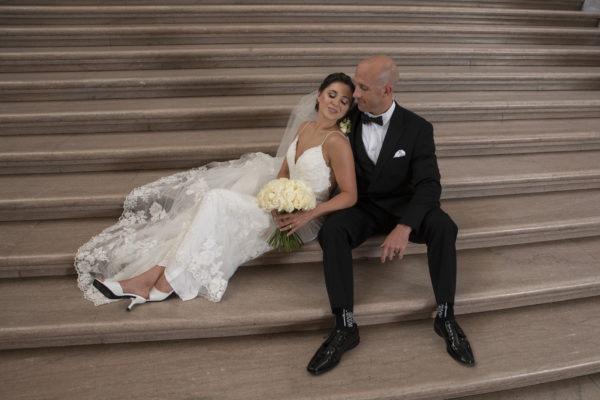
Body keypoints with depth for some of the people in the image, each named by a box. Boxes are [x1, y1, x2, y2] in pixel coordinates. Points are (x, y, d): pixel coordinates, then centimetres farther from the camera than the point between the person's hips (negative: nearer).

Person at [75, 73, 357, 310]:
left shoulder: (336, 142, -14)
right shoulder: (305, 128, 10)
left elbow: (349, 195, -16)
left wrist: (306, 214, -27)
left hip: (300, 221, -8)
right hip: (283, 208, 8)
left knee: (216, 200, -22)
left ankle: (163, 285, -17)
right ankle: (150, 278, -16)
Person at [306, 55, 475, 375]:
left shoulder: (417, 128, -10)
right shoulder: (349, 120, -3)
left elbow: (429, 185, -19)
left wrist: (404, 227, -36)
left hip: (403, 205, -1)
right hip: (362, 205, 1)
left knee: (443, 227, -31)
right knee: (331, 232, -31)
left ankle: (445, 316, -17)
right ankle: (345, 326, -27)